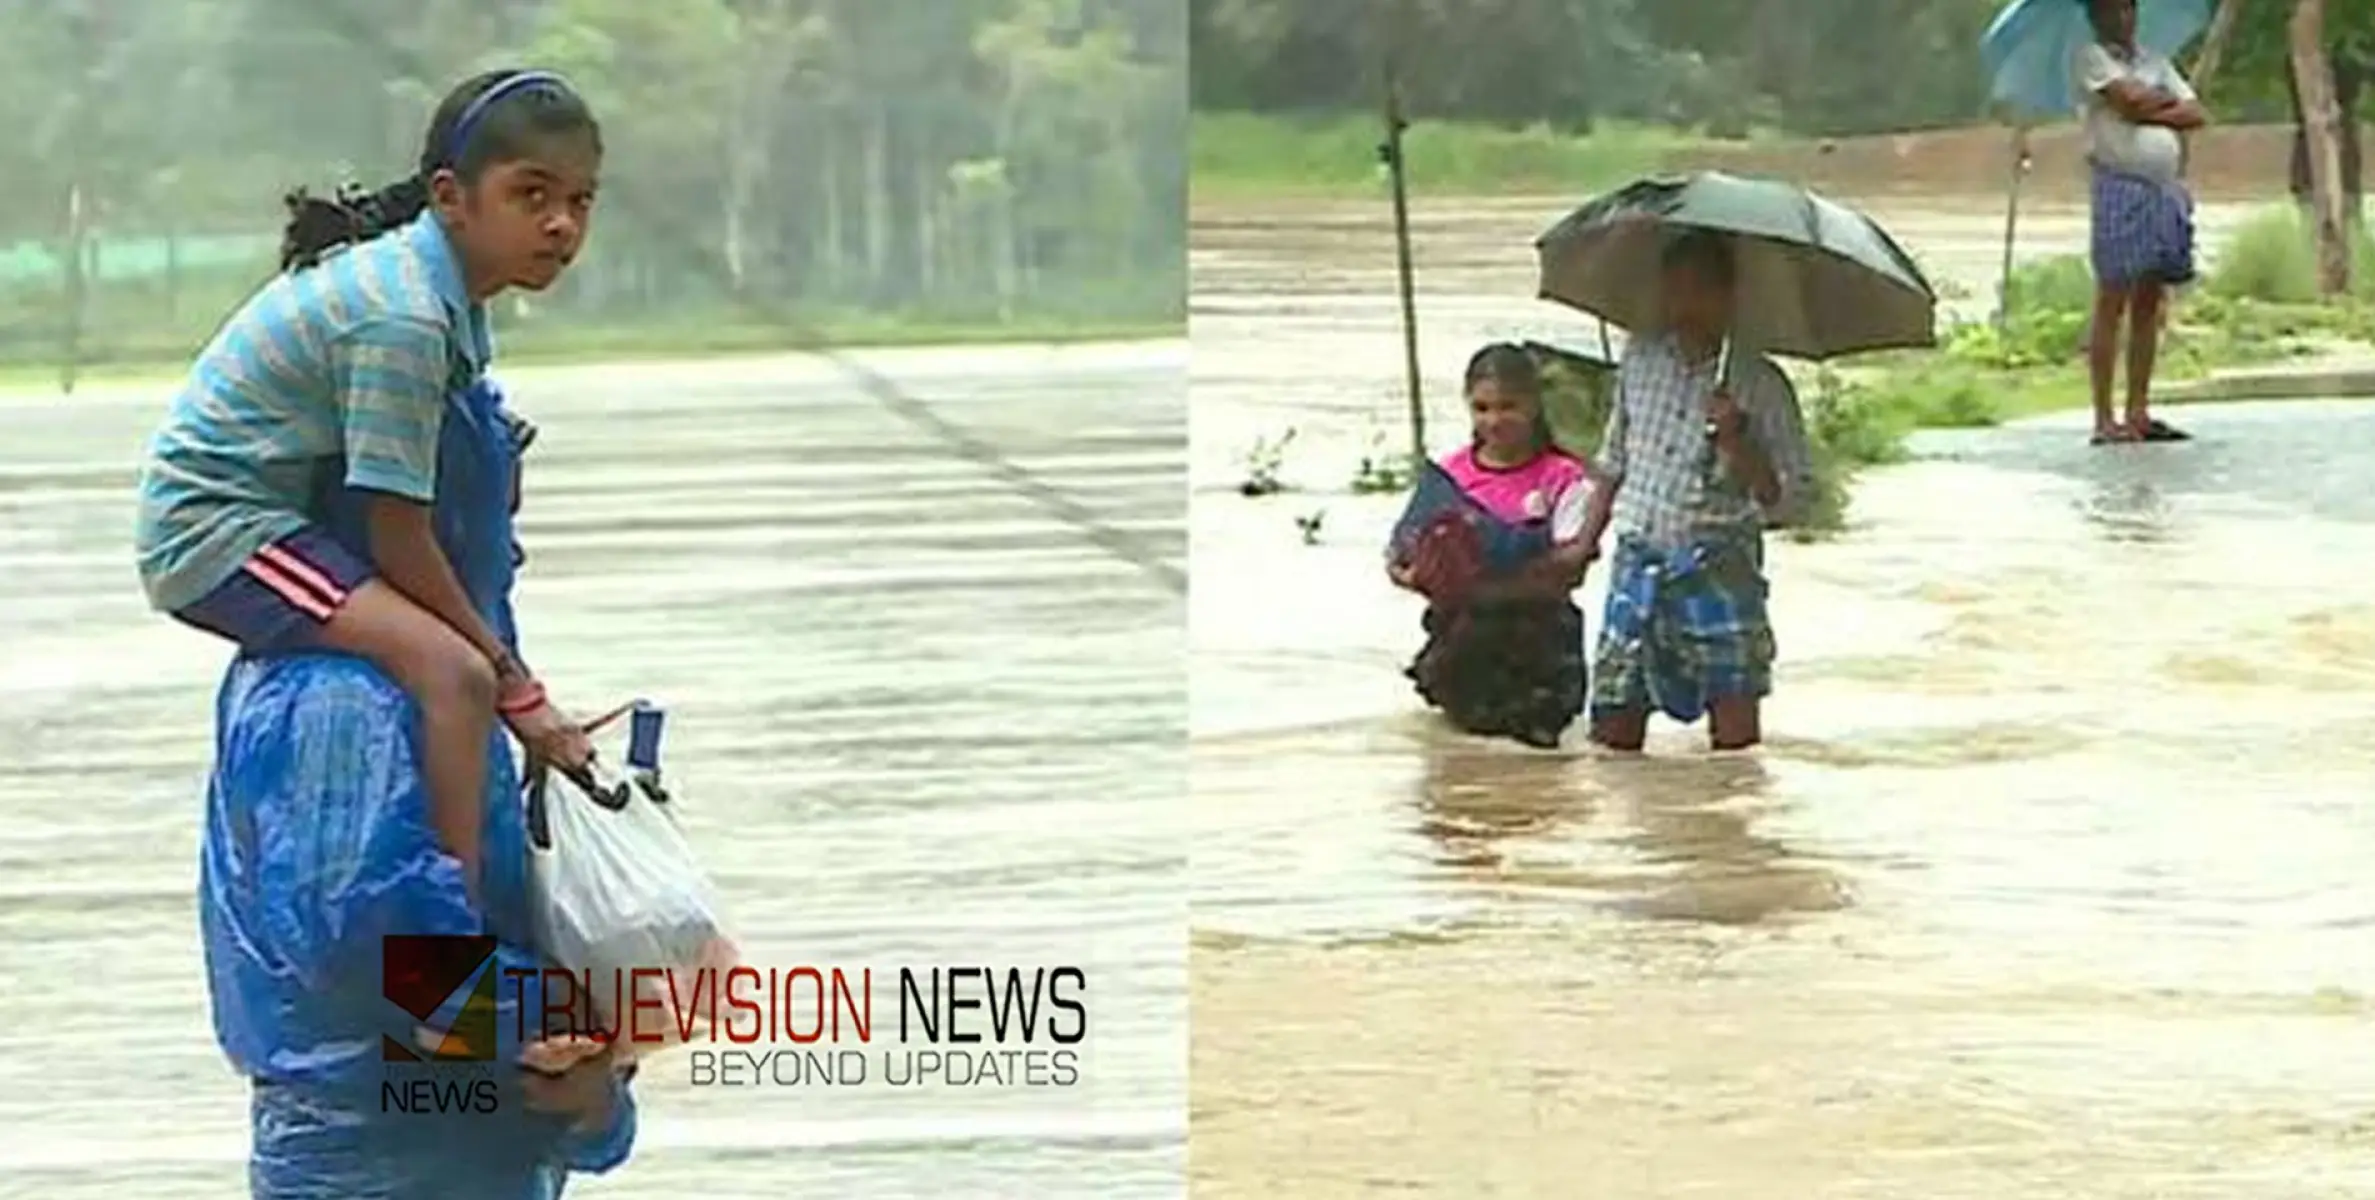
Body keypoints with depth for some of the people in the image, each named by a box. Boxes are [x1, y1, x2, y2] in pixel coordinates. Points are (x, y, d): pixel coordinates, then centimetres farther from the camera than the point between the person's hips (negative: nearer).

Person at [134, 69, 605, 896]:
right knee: (454, 673, -25)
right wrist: (517, 689, -16)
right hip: (214, 529, -11)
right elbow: (399, 535, -21)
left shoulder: (436, 286, 5)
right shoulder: (403, 317, -23)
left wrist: (497, 661, 12)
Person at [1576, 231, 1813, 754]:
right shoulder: (1640, 358, 7)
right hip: (1638, 560, 4)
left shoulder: (1760, 385, -6)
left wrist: (1736, 440, -21)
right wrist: (1584, 542, 14)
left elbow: (1786, 498, -7)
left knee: (1735, 727, -8)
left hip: (1718, 570, -4)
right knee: (1614, 726, 4)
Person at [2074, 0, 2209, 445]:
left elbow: (2195, 115, 9)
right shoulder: (2091, 58, 1)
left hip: (2166, 190, 6)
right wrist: (2166, 99, 3)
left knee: (2149, 304, 7)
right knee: (2112, 302, -7)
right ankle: (2104, 419, -8)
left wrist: (2148, 112, -6)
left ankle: (2138, 413, 10)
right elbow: (2129, 96, -15)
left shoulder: (2156, 62, 20)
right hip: (2120, 186, -6)